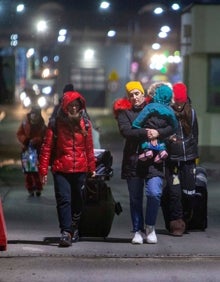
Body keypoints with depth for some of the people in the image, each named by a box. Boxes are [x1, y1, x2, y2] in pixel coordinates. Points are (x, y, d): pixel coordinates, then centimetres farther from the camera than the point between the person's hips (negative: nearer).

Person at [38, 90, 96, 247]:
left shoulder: (85, 124, 7)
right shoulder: (57, 123, -2)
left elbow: (89, 147, 13)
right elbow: (47, 147, -2)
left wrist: (92, 168, 15)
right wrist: (43, 169, -5)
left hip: (80, 169, 3)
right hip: (61, 169, -3)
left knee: (77, 200, 12)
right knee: (64, 200, -12)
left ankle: (74, 228, 30)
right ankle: (66, 233, -14)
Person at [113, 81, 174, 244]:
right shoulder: (124, 112, 5)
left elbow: (172, 127, 1)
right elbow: (125, 131, -13)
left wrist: (158, 133, -16)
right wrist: (145, 133, -21)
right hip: (133, 159, 0)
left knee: (154, 193, -15)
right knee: (135, 198, 7)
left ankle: (150, 226, 5)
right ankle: (138, 231, 18)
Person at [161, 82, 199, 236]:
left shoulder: (191, 113, 7)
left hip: (188, 160, 3)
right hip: (172, 160, -3)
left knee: (189, 193, 2)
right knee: (174, 192, -7)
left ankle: (185, 220, 25)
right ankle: (176, 224, 6)